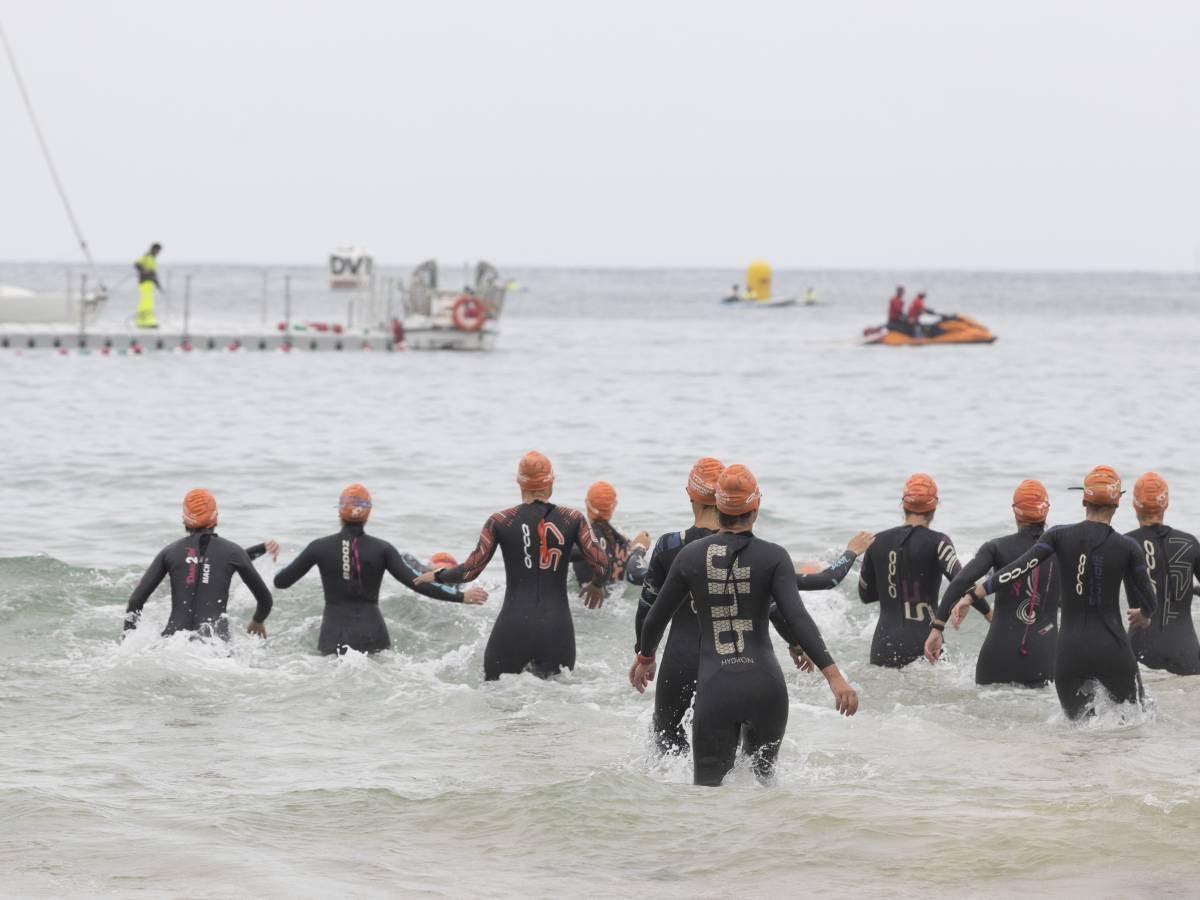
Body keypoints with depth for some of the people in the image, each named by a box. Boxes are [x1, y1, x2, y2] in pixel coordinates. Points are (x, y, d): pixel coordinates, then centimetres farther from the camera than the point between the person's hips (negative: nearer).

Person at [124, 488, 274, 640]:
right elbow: (265, 599, 19)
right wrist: (258, 621, 39)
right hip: (215, 641, -1)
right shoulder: (232, 552, 11)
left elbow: (135, 601, 9)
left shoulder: (170, 552, 14)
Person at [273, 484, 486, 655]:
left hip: (333, 636, 1)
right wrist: (461, 597, 1)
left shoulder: (320, 547, 1)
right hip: (371, 633, -1)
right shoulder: (381, 549, -1)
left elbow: (280, 581, 8)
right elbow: (416, 582, -5)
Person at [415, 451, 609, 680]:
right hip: (558, 628, 1)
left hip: (513, 628, -1)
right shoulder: (573, 519, 1)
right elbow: (601, 566, -1)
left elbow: (470, 570, -1)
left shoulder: (499, 521, -1)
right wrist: (597, 585, 22)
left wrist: (436, 576, 18)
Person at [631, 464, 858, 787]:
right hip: (765, 685, 0)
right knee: (763, 776, 22)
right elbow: (797, 618, -14)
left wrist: (645, 657, 34)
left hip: (715, 687, 0)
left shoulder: (692, 555, 3)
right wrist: (834, 675, -16)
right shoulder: (773, 557, -3)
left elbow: (657, 616, 14)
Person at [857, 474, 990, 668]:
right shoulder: (936, 542, -3)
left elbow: (865, 595, 18)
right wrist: (989, 613, -11)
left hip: (885, 644, 3)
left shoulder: (877, 542, 8)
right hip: (923, 644, -3)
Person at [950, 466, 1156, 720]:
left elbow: (1017, 570, -8)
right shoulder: (1128, 548, -2)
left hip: (1071, 650, 2)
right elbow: (1148, 604, 7)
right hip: (1112, 649, -2)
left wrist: (973, 595, -3)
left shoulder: (1060, 537, -1)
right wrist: (1142, 617, 31)